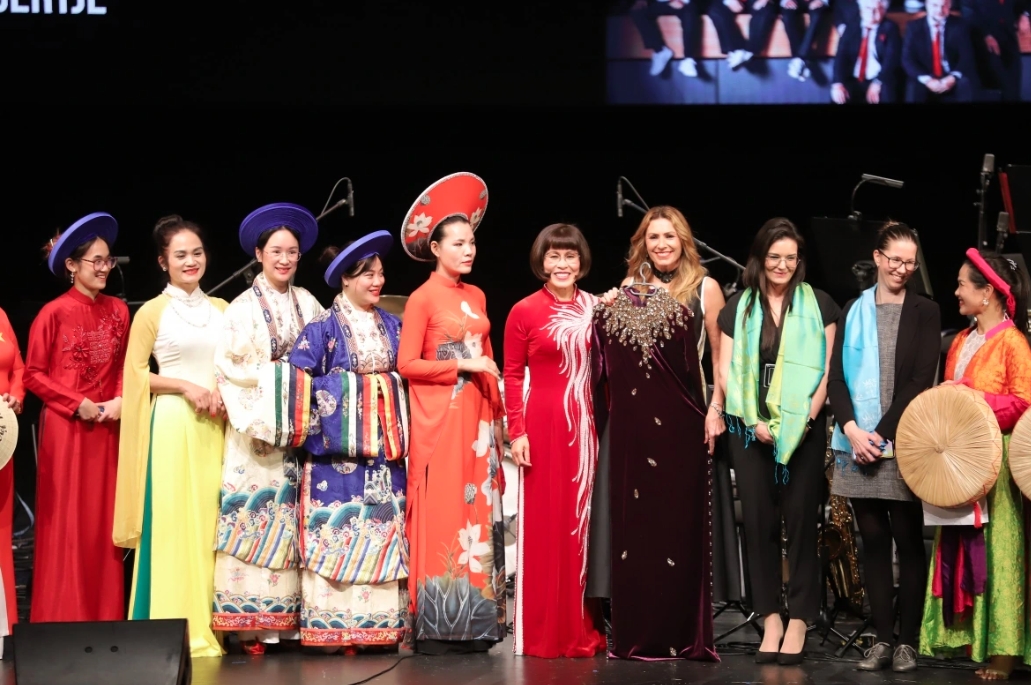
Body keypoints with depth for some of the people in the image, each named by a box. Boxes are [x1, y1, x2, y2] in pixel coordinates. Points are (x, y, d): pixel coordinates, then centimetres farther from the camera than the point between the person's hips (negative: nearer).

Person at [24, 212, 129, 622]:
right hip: (65, 429, -4)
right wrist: (77, 405, -12)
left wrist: (120, 401, -3)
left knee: (103, 523, 6)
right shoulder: (54, 313, -6)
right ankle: (62, 620, 4)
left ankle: (105, 619, 11)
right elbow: (34, 375, -5)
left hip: (107, 429, 4)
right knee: (65, 525, -2)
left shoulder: (117, 311, 8)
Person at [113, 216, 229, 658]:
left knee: (211, 522, 4)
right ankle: (176, 630, -3)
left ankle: (209, 626, 9)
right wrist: (185, 386, -12)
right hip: (173, 426, -5)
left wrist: (223, 393, -2)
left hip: (215, 427, 5)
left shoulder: (221, 309, 13)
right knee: (173, 522, -6)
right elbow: (135, 375, -2)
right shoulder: (152, 312, -1)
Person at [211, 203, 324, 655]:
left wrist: (307, 388, -3)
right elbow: (228, 368, -6)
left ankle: (292, 618, 5)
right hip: (256, 430, -4)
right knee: (254, 518, -7)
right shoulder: (242, 308, 0)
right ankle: (252, 624, -6)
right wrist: (272, 375, -13)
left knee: (295, 518, 3)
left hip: (299, 428, 4)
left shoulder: (309, 305, 11)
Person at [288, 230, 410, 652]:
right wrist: (333, 404, -12)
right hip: (338, 448, -5)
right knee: (336, 532, -5)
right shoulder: (323, 328, -3)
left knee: (384, 532, 3)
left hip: (384, 447, 5)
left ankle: (379, 622, 8)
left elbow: (405, 375, 16)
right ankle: (334, 626, -2)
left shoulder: (391, 326, 11)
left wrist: (401, 429, 7)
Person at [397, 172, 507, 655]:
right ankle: (434, 627, -3)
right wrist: (463, 365, -13)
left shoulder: (476, 297, 14)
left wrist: (497, 411, 10)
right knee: (441, 516, -7)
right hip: (439, 418, -7)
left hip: (477, 417, 7)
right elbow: (406, 364, -11)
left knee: (477, 515, 5)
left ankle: (474, 625, 8)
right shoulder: (423, 298, -6)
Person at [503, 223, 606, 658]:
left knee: (585, 523, 7)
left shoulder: (596, 308, 8)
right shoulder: (524, 312, -2)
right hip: (543, 425, -3)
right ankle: (542, 634, 7)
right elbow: (512, 376, -2)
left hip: (587, 425, 3)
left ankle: (584, 630, 15)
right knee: (544, 525, 1)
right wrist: (516, 431, -8)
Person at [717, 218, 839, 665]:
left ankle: (798, 621, 2)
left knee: (801, 519, -3)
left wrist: (806, 418, -10)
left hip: (803, 429, -2)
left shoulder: (818, 305, 5)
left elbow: (826, 368, 2)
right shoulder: (739, 307, 9)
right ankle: (770, 620, 5)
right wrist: (755, 422, -6)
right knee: (758, 521, 0)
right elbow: (726, 369, 5)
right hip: (751, 428, 2)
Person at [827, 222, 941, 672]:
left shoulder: (925, 312, 4)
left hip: (903, 445, -3)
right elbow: (836, 377, 6)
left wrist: (882, 434, -11)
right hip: (858, 442, 3)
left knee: (907, 541, -1)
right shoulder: (854, 311, 12)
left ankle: (907, 640, 3)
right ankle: (882, 638, 9)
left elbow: (920, 380, -4)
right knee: (873, 541, 5)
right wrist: (852, 429, -9)